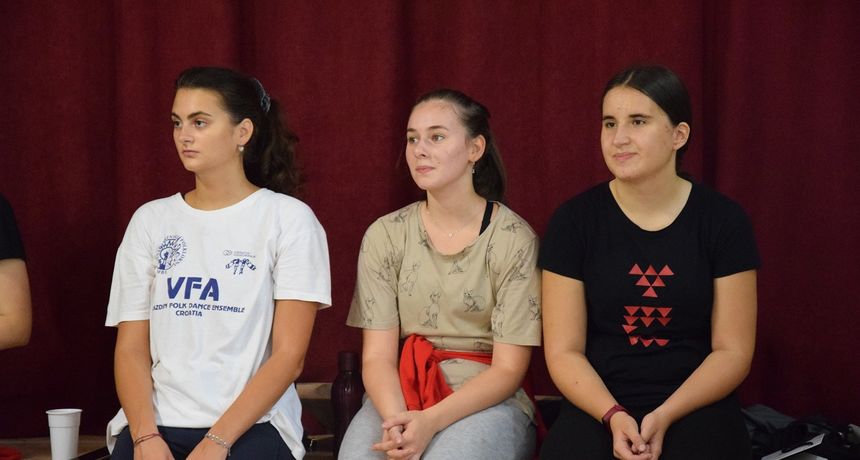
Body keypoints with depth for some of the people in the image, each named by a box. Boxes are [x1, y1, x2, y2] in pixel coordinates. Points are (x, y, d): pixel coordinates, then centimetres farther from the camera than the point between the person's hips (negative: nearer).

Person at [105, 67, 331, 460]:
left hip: (252, 424, -2)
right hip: (157, 423, 2)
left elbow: (289, 356, -4)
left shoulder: (289, 219, 2)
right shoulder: (151, 220, 12)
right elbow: (131, 348, 7)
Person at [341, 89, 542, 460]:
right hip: (399, 395, 2)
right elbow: (377, 356, 1)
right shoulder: (384, 236, 6)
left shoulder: (513, 239, -3)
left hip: (485, 399, -2)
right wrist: (396, 421, -20)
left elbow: (508, 369, -5)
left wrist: (430, 421, -20)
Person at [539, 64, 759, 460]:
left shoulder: (722, 221, 0)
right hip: (597, 408, 0)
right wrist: (613, 416, -17)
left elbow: (732, 351, 0)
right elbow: (563, 352, 0)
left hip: (695, 408, 0)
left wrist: (666, 416, -15)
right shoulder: (573, 221, 1)